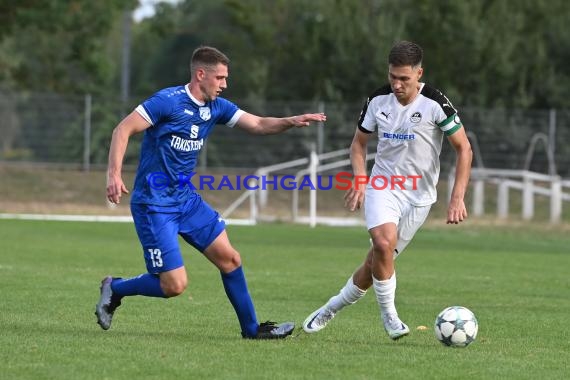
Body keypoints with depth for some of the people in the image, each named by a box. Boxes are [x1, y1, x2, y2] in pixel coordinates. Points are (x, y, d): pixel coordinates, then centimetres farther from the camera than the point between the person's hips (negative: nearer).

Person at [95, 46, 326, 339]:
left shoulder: (216, 107, 7)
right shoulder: (169, 101, -17)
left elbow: (258, 125, 10)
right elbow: (123, 130, -18)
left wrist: (290, 122, -9)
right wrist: (114, 174, -29)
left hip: (187, 198, 8)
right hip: (154, 203, -8)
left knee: (229, 259, 5)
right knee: (174, 285, -11)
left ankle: (251, 328, 17)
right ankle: (114, 289, 12)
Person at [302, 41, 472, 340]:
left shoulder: (435, 104, -12)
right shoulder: (378, 100, -1)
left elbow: (464, 149, -7)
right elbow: (359, 142, 14)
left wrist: (457, 198, -15)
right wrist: (360, 180, -4)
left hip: (418, 197, -1)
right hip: (382, 188, 1)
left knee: (377, 262, 2)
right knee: (383, 243, -27)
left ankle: (330, 309, 23)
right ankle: (389, 316, -12)